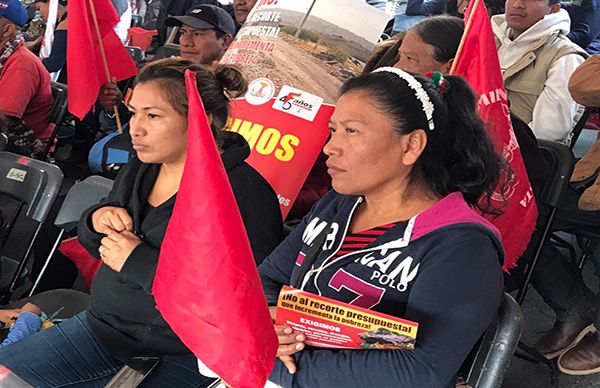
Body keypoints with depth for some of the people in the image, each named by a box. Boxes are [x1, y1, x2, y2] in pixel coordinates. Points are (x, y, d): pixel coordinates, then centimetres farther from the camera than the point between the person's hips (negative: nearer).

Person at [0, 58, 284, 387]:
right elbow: (99, 247, 18)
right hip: (103, 325, 8)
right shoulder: (140, 169, 6)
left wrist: (138, 261, -23)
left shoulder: (242, 192, -20)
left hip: (180, 356, -7)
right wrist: (96, 220, -6)